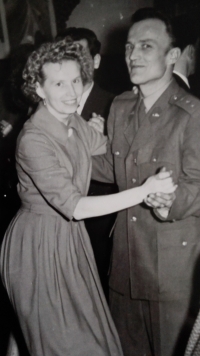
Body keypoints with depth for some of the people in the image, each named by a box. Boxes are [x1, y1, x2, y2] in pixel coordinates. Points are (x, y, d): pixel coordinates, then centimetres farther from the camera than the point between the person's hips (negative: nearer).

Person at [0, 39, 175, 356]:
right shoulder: (33, 139, -26)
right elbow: (74, 206, -29)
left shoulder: (74, 122, -1)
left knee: (87, 327, 22)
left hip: (71, 236, 7)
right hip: (39, 243, -7)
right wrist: (146, 191, -28)